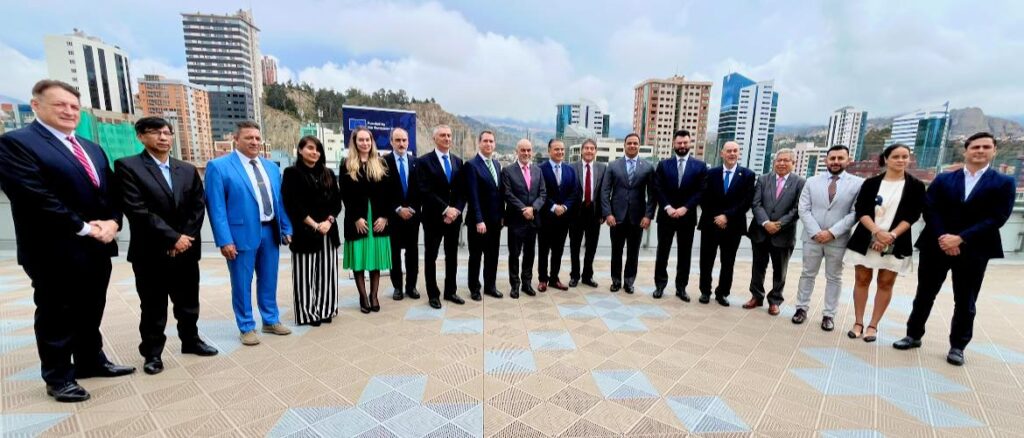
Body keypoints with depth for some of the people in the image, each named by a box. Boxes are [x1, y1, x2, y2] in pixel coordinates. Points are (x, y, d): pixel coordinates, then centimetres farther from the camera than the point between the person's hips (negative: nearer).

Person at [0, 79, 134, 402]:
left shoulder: (92, 148, 15)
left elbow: (111, 192, 12)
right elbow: (35, 197, -18)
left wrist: (112, 222, -6)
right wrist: (83, 228, -16)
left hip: (98, 248, 6)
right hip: (56, 251, -6)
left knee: (91, 312, 17)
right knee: (56, 317, 8)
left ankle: (91, 361, 33)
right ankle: (58, 377, 24)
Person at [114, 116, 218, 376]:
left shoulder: (188, 170, 10)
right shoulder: (128, 166, -5)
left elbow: (198, 206, 4)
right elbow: (137, 210, -14)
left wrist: (186, 237, -8)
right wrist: (172, 237, -16)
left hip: (186, 250, 4)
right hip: (151, 253, -4)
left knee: (188, 303, 15)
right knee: (153, 308, 8)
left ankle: (191, 341, 31)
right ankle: (152, 353, 23)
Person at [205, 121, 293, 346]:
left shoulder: (271, 166, 11)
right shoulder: (219, 166, -6)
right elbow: (216, 207, -10)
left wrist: (286, 229, 8)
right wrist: (224, 240, -15)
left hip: (270, 232, 5)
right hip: (242, 234, -5)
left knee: (269, 281, 16)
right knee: (242, 284, 8)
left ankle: (271, 321, 31)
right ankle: (246, 327, 24)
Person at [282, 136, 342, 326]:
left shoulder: (328, 174, 12)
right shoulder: (292, 173, -1)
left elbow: (337, 201, 8)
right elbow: (292, 204, -10)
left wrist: (329, 221, -9)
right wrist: (314, 225, -14)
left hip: (328, 230, 4)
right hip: (304, 231, -4)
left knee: (327, 272, 9)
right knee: (306, 274, 3)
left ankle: (325, 309, 21)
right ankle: (308, 313, 15)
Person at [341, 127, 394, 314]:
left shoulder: (381, 164, 9)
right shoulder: (346, 165, 4)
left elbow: (388, 192, 4)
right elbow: (345, 195, -2)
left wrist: (384, 216, -6)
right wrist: (356, 218, -10)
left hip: (378, 219, 2)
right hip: (356, 219, -1)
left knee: (376, 258, 5)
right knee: (359, 259, 2)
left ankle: (373, 295, 15)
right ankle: (363, 297, 13)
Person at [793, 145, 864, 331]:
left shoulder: (858, 183, -1)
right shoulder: (812, 182, 5)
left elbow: (855, 213, -8)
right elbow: (803, 210, -1)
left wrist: (832, 232, -16)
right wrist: (816, 232, -12)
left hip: (839, 240, -1)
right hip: (812, 237, 2)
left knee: (834, 278, 9)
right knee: (807, 274, 10)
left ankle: (828, 315, 18)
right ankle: (802, 308, 21)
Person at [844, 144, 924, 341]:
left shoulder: (916, 185, 3)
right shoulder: (871, 183, 3)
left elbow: (912, 215, -3)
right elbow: (861, 210, -4)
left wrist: (892, 235, -17)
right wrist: (877, 231, -18)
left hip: (896, 244, 0)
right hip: (866, 241, 0)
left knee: (885, 283, 4)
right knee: (862, 280, 5)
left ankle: (873, 325, 14)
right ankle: (858, 323, 15)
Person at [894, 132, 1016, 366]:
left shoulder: (1004, 183, 4)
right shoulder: (943, 179, 6)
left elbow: (997, 218, -6)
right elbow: (930, 209, -3)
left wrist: (960, 239, -17)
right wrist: (942, 238, -16)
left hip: (973, 251, 0)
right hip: (936, 247, 1)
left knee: (965, 302, 9)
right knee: (924, 295, 9)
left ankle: (957, 346, 22)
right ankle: (913, 335, 21)